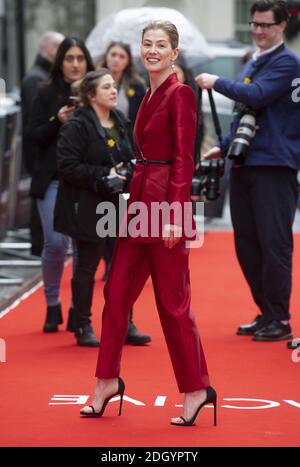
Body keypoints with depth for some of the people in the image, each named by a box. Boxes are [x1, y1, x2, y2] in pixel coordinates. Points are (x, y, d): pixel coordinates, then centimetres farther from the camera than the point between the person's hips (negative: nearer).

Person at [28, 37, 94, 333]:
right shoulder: (47, 94, 3)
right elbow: (34, 137, 1)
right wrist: (57, 121, -15)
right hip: (53, 180, -1)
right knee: (55, 243, -7)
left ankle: (78, 309, 13)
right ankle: (52, 304, 14)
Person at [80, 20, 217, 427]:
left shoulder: (180, 94, -11)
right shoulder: (150, 95, 15)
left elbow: (184, 159, -16)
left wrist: (174, 216, -21)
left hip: (165, 204, -9)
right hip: (140, 202, 9)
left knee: (172, 300, -2)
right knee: (116, 291, 10)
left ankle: (196, 389, 8)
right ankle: (108, 380, 21)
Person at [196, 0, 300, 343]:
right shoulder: (253, 64, 18)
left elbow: (258, 95, -21)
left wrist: (217, 82, -11)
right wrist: (225, 147, 18)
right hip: (245, 164, 8)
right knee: (247, 244, 9)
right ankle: (266, 314, 18)